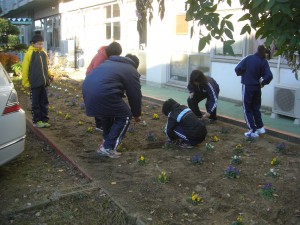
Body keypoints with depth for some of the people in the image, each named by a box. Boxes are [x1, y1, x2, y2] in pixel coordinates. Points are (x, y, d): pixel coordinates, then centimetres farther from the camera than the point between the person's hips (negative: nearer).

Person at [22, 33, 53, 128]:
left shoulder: (44, 53, 8)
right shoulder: (29, 54, -9)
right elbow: (25, 69, -7)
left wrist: (49, 75, 3)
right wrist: (26, 83, -7)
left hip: (43, 83, 6)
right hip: (34, 84, -5)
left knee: (44, 103, 11)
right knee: (35, 103, 4)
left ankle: (44, 120, 20)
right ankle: (36, 121, 13)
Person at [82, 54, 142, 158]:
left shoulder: (110, 62, 34)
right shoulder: (132, 71, 14)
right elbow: (135, 95, 15)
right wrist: (136, 114, 32)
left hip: (87, 87, 8)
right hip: (102, 92, -8)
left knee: (108, 111, 32)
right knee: (125, 116, 10)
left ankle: (106, 141, 38)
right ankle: (108, 148, 9)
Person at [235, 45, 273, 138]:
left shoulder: (249, 58, -8)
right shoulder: (264, 62, -4)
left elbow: (238, 69, -12)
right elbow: (269, 76, -14)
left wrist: (242, 74, 9)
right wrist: (262, 83, 4)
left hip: (247, 86, -3)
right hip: (257, 87, 3)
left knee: (247, 109, 4)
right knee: (256, 108, 20)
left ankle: (253, 131, 0)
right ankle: (260, 127, 23)